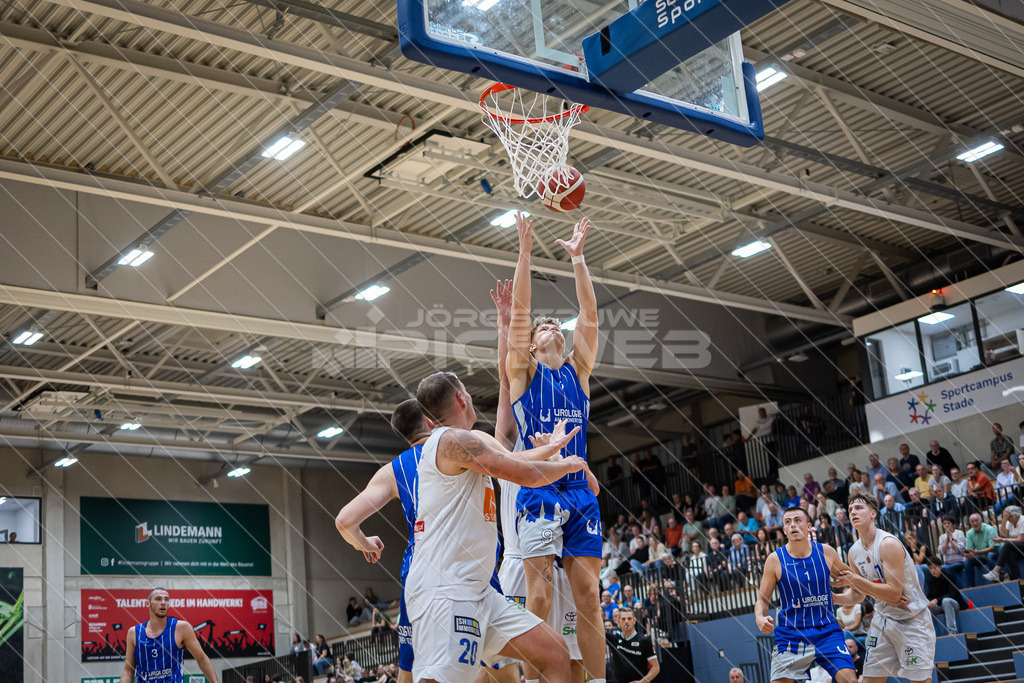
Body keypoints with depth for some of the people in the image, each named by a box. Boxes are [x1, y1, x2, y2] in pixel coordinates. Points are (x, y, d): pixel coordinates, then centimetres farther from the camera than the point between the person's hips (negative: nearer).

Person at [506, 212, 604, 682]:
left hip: (580, 490, 4)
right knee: (539, 596, -9)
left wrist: (577, 258, 9)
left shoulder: (578, 370, 19)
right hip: (538, 489, -3)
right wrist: (525, 252, -2)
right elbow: (519, 312, 1)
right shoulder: (523, 371, 10)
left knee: (588, 595, 0)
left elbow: (589, 315, 12)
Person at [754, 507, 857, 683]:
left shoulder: (826, 552, 0)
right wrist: (760, 618, -20)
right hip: (790, 634, -1)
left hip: (826, 631, 1)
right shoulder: (775, 560, -5)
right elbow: (763, 600, 0)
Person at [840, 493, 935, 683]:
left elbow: (895, 593, -26)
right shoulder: (854, 552, 2)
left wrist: (856, 580, -26)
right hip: (883, 618, 7)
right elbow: (858, 593, 15)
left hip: (912, 619, -7)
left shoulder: (888, 544, -22)